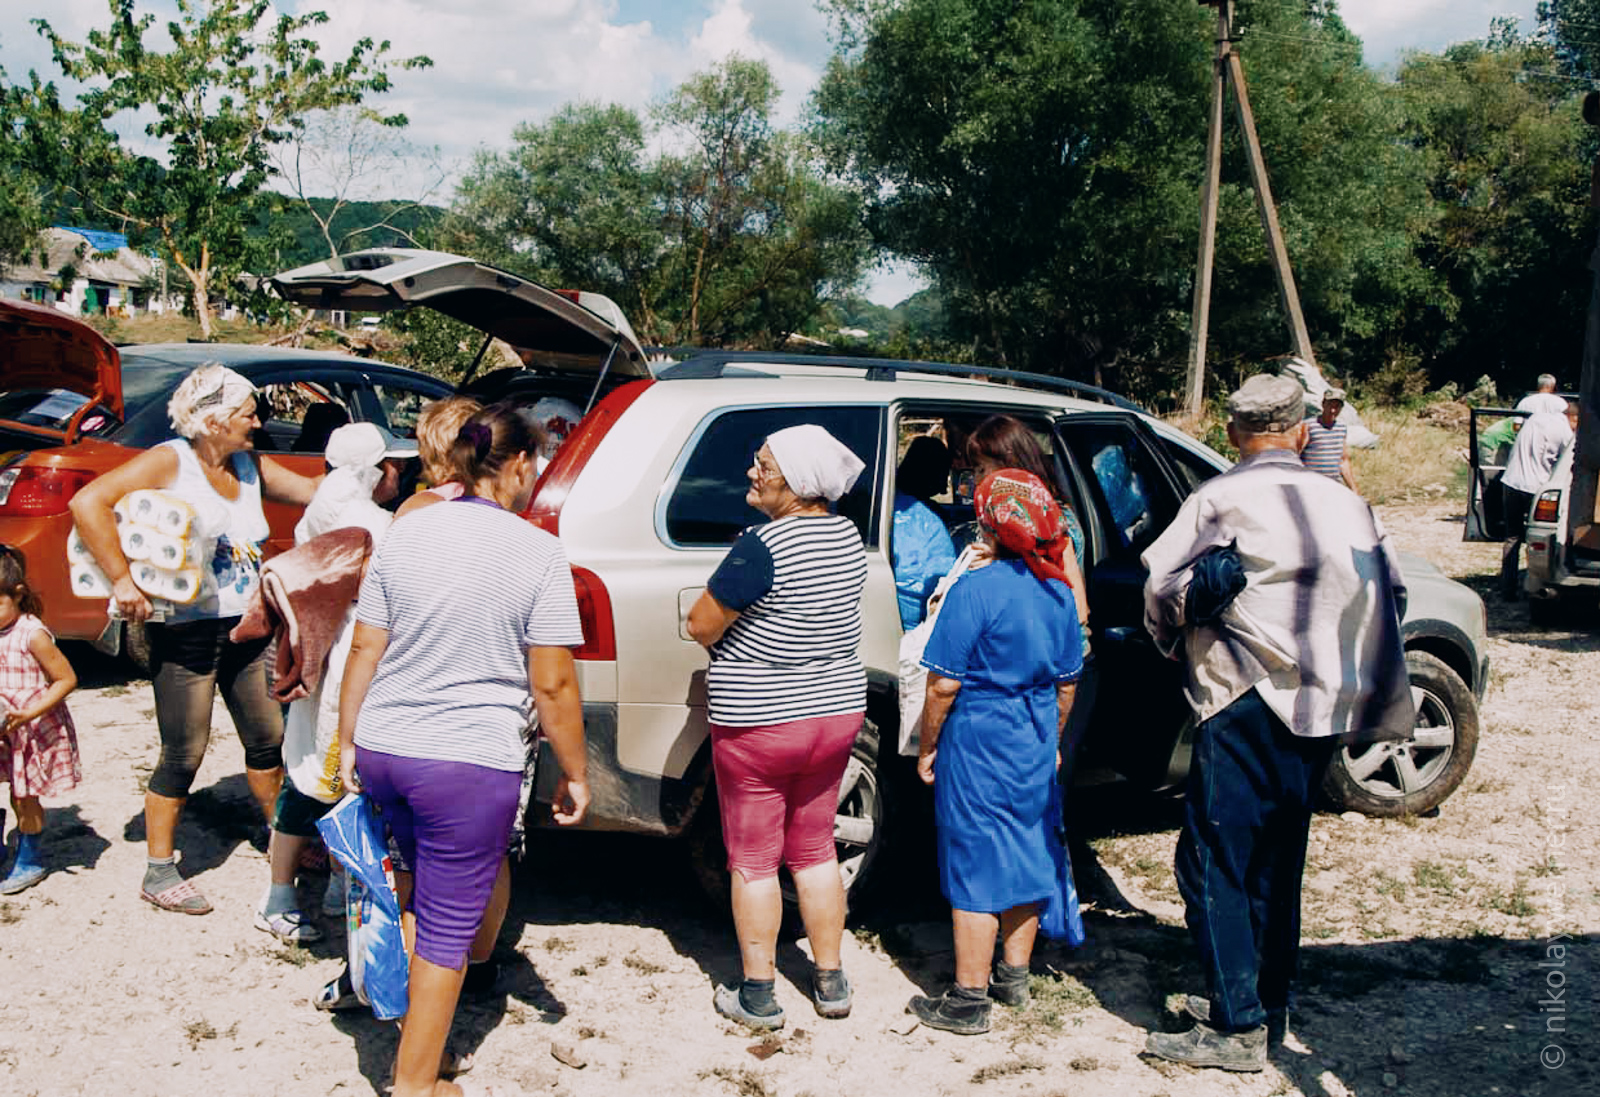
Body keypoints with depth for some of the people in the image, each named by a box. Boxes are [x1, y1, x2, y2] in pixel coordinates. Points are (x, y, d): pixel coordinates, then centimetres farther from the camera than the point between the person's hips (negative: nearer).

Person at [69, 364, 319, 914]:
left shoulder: (250, 466, 7)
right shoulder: (170, 462, -14)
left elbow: (316, 491, 11)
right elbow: (88, 503, -25)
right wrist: (122, 581, -27)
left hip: (246, 628, 7)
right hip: (186, 633, -7)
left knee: (267, 738, 17)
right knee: (183, 756, 1)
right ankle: (159, 873, 15)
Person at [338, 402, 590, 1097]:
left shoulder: (404, 535, 4)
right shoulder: (536, 553, -9)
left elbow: (364, 652, 7)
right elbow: (553, 684, -9)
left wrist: (348, 742, 17)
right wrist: (575, 775, 1)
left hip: (382, 753, 6)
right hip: (472, 765, -5)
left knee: (424, 891, 28)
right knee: (447, 929, 7)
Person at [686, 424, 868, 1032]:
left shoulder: (763, 547, -23)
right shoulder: (847, 537, 1)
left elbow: (700, 625, -16)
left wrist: (733, 620, 4)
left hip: (758, 724, -7)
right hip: (837, 712, 7)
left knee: (753, 861, 6)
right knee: (814, 850, 18)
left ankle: (756, 997, 14)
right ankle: (830, 983, 24)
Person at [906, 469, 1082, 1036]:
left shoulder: (975, 589, -17)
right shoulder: (1059, 592, 3)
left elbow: (944, 684, -17)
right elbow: (1067, 682, 11)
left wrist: (927, 747, -5)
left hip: (977, 741, -6)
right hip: (1034, 743, 7)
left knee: (974, 868, 0)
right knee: (1024, 857, 17)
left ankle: (968, 1001, 7)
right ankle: (1014, 977, 29)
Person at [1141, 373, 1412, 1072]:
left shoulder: (1221, 499, -7)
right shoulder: (1347, 504, 10)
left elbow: (1161, 589, -8)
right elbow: (1389, 596, 14)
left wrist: (1176, 644, 13)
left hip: (1249, 706, -7)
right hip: (1322, 714, 7)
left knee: (1212, 862, -1)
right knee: (1276, 864, 17)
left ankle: (1238, 1027, -2)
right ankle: (1269, 1006, 25)